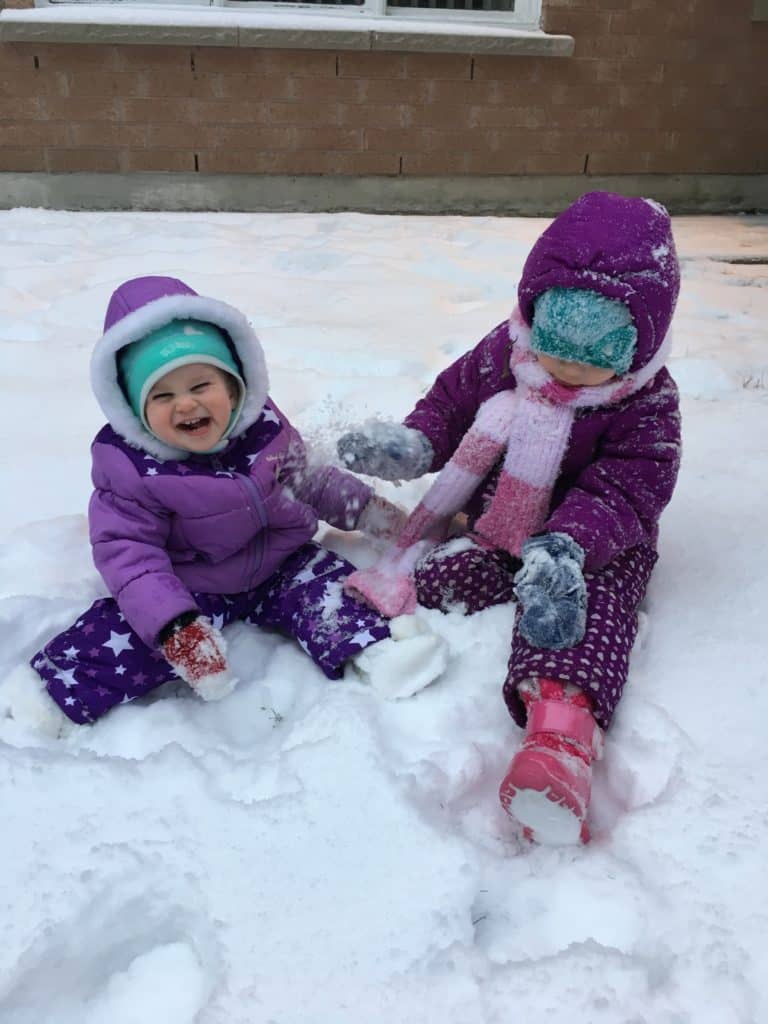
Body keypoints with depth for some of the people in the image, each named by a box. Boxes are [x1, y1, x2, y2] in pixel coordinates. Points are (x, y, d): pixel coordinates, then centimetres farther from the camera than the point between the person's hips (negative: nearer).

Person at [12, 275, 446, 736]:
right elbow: (128, 554, -25)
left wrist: (367, 508, 6)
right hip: (189, 589, -3)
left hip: (280, 568, 4)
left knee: (327, 584, -14)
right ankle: (56, 695, -15)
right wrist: (174, 625, -38)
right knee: (134, 630, -20)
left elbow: (306, 481, 8)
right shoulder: (131, 470, -22)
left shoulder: (265, 428, -10)